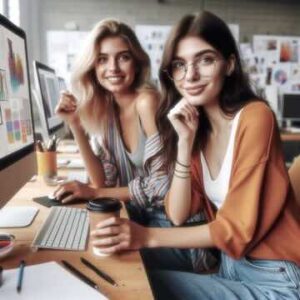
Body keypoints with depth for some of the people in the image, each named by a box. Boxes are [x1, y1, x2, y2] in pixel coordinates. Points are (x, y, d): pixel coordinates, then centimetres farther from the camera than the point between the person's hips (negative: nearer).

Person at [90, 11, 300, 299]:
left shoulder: (254, 116, -19)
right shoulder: (196, 126, 0)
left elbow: (237, 228, -19)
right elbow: (178, 215, -8)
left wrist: (149, 236, -25)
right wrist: (186, 140, -17)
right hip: (231, 264, 5)